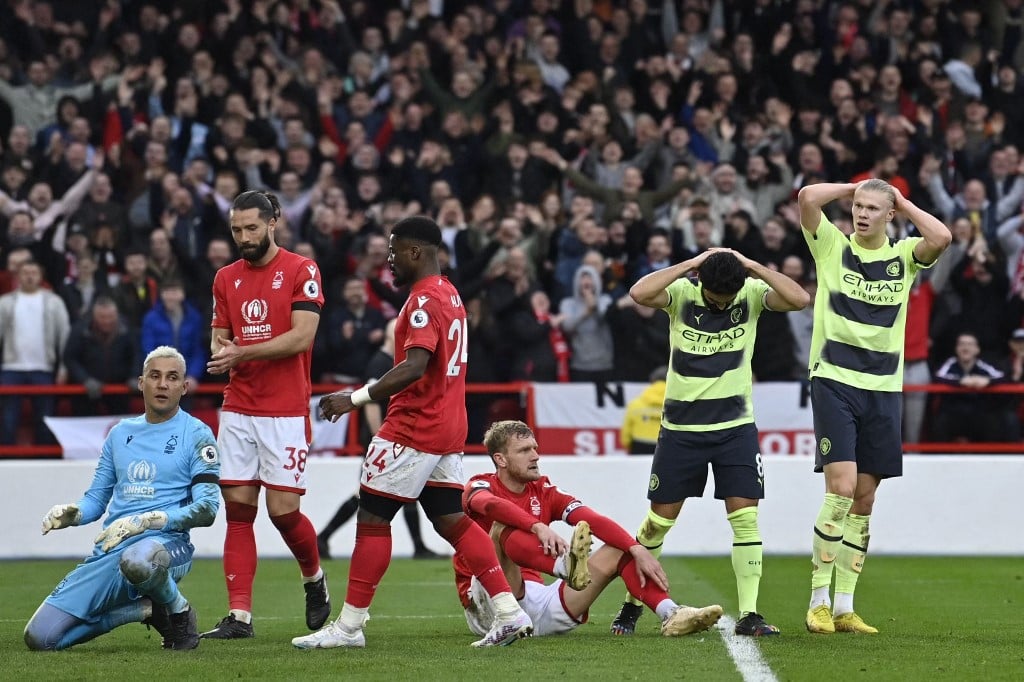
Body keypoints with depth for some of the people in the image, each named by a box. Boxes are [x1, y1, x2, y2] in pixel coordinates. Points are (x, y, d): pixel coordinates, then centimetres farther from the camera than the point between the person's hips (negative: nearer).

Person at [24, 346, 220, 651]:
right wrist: (70, 513, -2)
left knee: (137, 560, -46)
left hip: (165, 543, -6)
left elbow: (206, 509, -7)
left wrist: (145, 521, -19)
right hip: (108, 553, 6)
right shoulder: (121, 433, 19)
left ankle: (179, 612, -10)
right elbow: (97, 499, 23)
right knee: (40, 637, -9)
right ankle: (147, 609, 8)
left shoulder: (195, 434, 2)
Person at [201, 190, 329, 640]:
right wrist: (221, 351, -6)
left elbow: (302, 337, -13)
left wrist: (242, 352, -17)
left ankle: (314, 579, 24)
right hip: (238, 410, 5)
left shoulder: (301, 271, -4)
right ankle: (239, 615, -3)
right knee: (238, 509, -2)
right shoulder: (226, 278, 13)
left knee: (283, 510, -6)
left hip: (285, 412, -5)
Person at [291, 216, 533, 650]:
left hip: (414, 428, -10)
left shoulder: (423, 301, -15)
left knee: (371, 518, -3)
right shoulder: (450, 295, 15)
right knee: (453, 520, 9)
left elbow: (414, 367, -27)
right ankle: (509, 612, 2)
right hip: (448, 428, 10)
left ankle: (349, 626, 0)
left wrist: (356, 398, -27)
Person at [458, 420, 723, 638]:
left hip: (539, 608, 6)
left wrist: (638, 550, -16)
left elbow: (594, 521, -1)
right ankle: (566, 568, -60)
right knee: (503, 527, -30)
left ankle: (671, 615, -26)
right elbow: (491, 505, -29)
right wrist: (539, 527, -45)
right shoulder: (480, 486, -2)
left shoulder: (543, 491, 13)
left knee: (619, 549, -2)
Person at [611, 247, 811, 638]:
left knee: (745, 516, -8)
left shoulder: (752, 295, -6)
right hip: (681, 426, -1)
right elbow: (639, 293, -30)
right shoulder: (682, 294, -10)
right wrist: (691, 264, -26)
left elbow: (799, 299, -21)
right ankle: (632, 605, 20)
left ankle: (749, 614, -3)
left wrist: (753, 267, -22)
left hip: (736, 426, 1)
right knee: (660, 518, 5)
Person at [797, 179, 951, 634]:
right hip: (834, 381, -3)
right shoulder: (832, 246, 2)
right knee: (841, 488, -15)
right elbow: (808, 196, -13)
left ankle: (845, 607, 10)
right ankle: (819, 601, -9)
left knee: (864, 499, 5)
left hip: (883, 390, 3)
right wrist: (852, 189, 1)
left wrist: (904, 205, -1)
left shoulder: (903, 256, 7)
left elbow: (941, 238, -13)